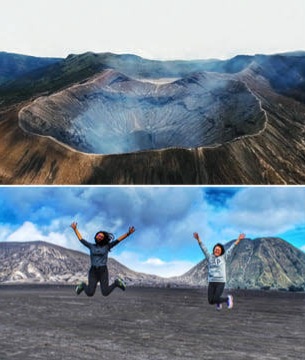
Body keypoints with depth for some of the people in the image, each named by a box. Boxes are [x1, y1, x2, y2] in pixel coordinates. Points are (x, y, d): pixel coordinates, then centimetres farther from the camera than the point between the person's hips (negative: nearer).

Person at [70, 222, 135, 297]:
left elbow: (118, 240, -3)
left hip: (103, 271, -1)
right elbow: (81, 239, 15)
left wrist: (128, 233, -13)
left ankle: (117, 283, 16)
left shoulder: (107, 246, 5)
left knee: (105, 293, -13)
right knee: (89, 294, -11)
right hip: (93, 271, 1)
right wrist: (75, 229, 15)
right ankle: (83, 286, 24)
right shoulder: (91, 246, 11)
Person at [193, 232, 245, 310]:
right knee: (211, 301, -2)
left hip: (221, 282, -2)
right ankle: (218, 301, 35)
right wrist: (198, 239, -14)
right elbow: (203, 248, -2)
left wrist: (238, 240, 0)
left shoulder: (223, 257, 3)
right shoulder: (209, 257, 6)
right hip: (211, 282, 3)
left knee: (216, 300, -11)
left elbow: (231, 248, 2)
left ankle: (228, 298, 20)